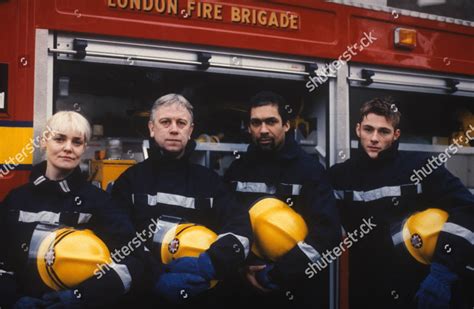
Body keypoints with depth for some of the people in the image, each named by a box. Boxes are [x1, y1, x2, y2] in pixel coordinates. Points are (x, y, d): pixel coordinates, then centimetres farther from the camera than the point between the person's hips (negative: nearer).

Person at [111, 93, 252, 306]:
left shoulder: (209, 180, 14)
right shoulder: (131, 179, 10)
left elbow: (240, 228, 2)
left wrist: (211, 263, -15)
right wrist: (155, 277, -15)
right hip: (144, 293, -1)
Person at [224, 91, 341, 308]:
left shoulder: (310, 169, -5)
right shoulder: (237, 170, 5)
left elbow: (328, 232, -13)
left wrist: (279, 274, -18)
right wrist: (243, 269, -10)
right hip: (248, 289, 3)